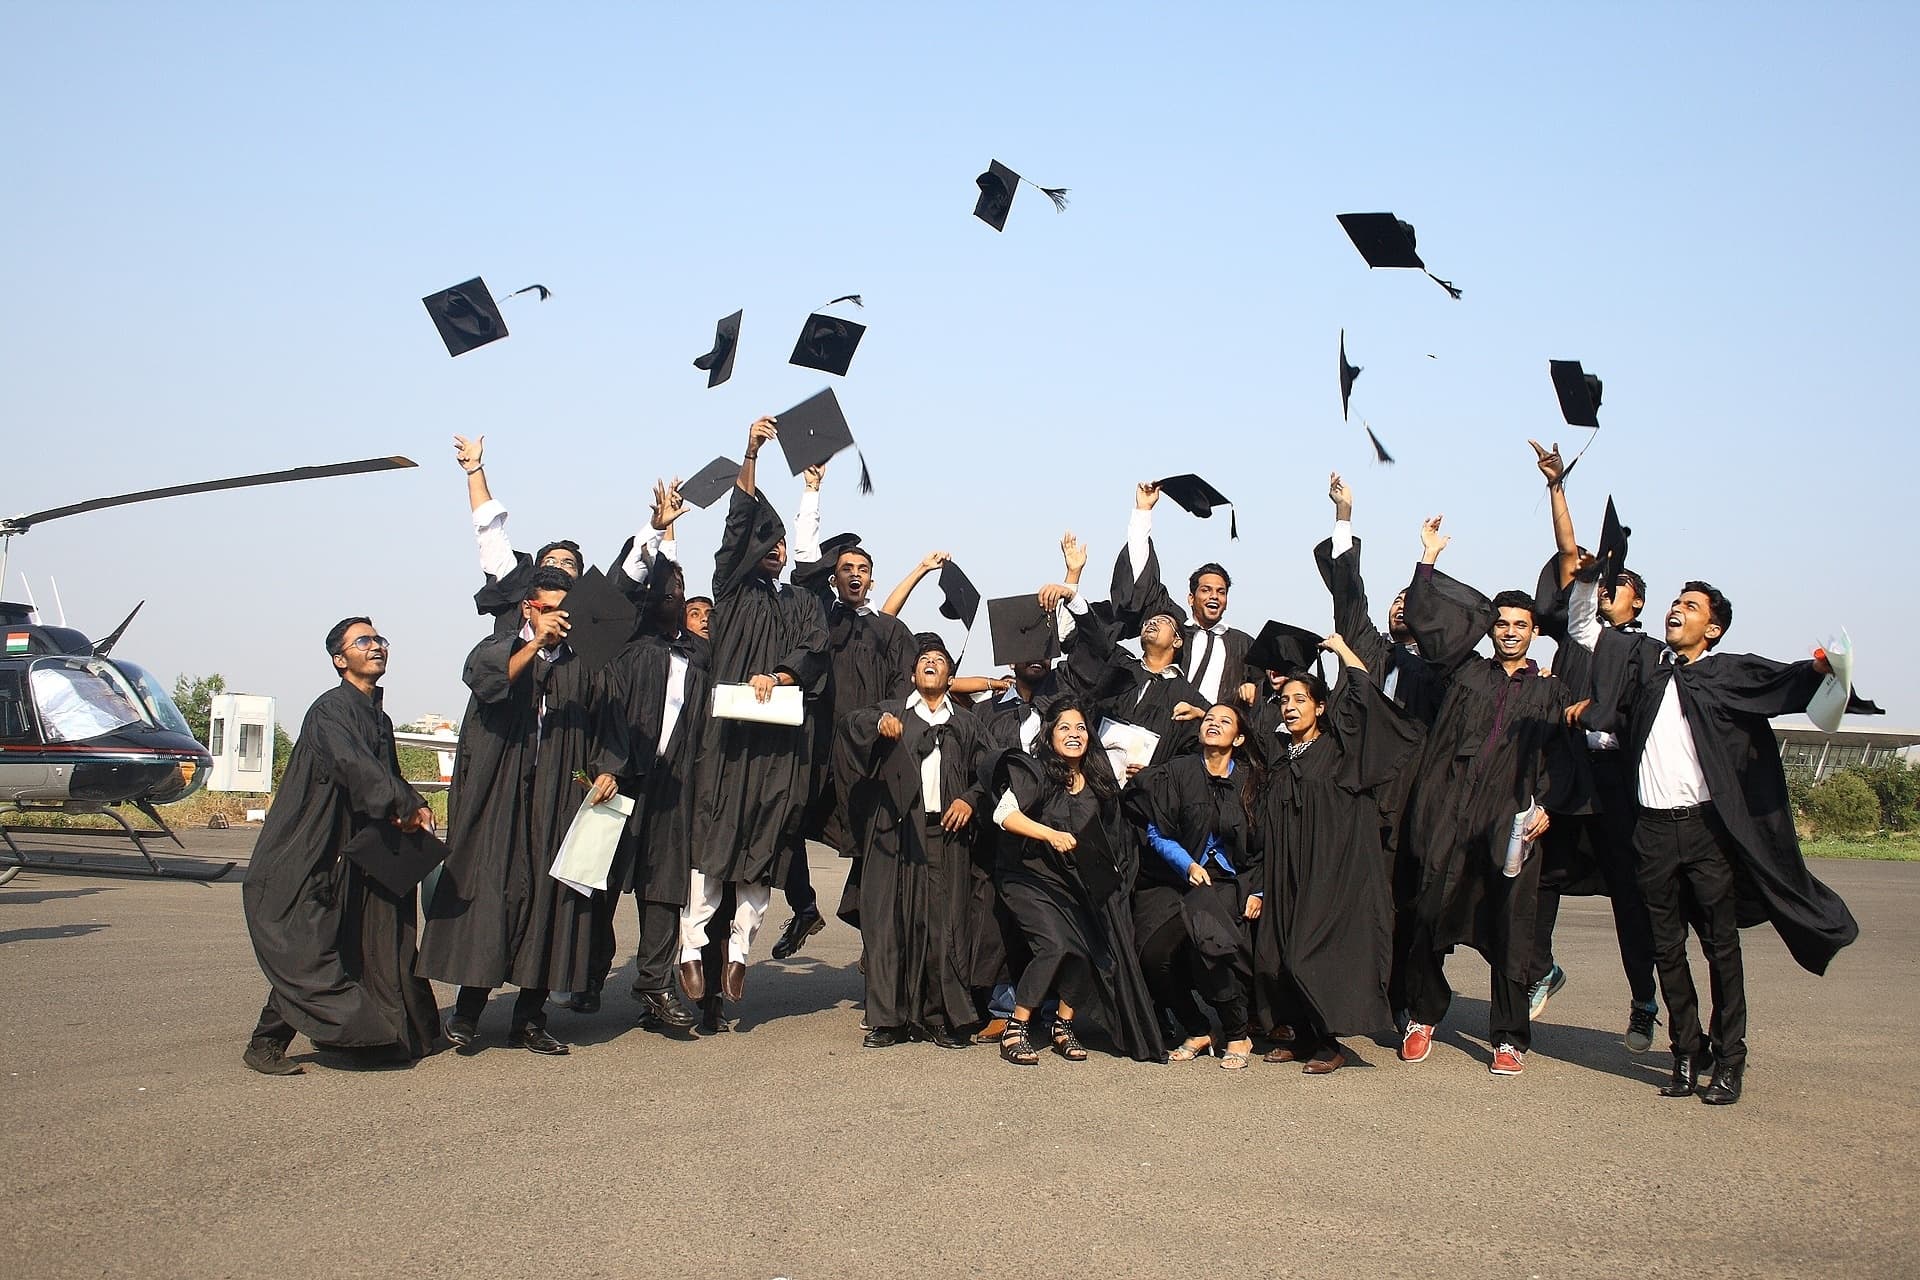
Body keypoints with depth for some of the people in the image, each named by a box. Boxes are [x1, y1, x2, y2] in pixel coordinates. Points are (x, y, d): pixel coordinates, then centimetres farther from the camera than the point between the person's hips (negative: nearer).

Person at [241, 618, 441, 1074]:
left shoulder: (379, 719, 16)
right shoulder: (330, 710, -12)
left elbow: (391, 779, 20)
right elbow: (353, 766, -27)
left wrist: (415, 807, 0)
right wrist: (405, 806, -27)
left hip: (351, 862, 9)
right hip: (309, 861, -9)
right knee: (307, 950, -10)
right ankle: (264, 1044, 0)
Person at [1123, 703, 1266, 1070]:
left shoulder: (1251, 781, 6)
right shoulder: (1177, 772, 2)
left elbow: (1262, 845, 13)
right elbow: (1158, 833, 1)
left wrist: (1257, 891, 2)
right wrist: (1187, 864, -14)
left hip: (1227, 884, -1)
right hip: (1172, 881, 1)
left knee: (1201, 918, -33)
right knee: (1154, 951, -24)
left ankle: (1237, 1035, -16)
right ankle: (1197, 1032, 1)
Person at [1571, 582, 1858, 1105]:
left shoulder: (1729, 672, 2)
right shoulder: (1644, 660, 11)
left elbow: (1785, 680, -13)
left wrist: (1820, 668, -34)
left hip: (1708, 826, -3)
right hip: (1654, 827, 3)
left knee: (1721, 945, 1)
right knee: (1667, 947, 7)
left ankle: (1729, 1060, 9)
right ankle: (1688, 1052, 18)